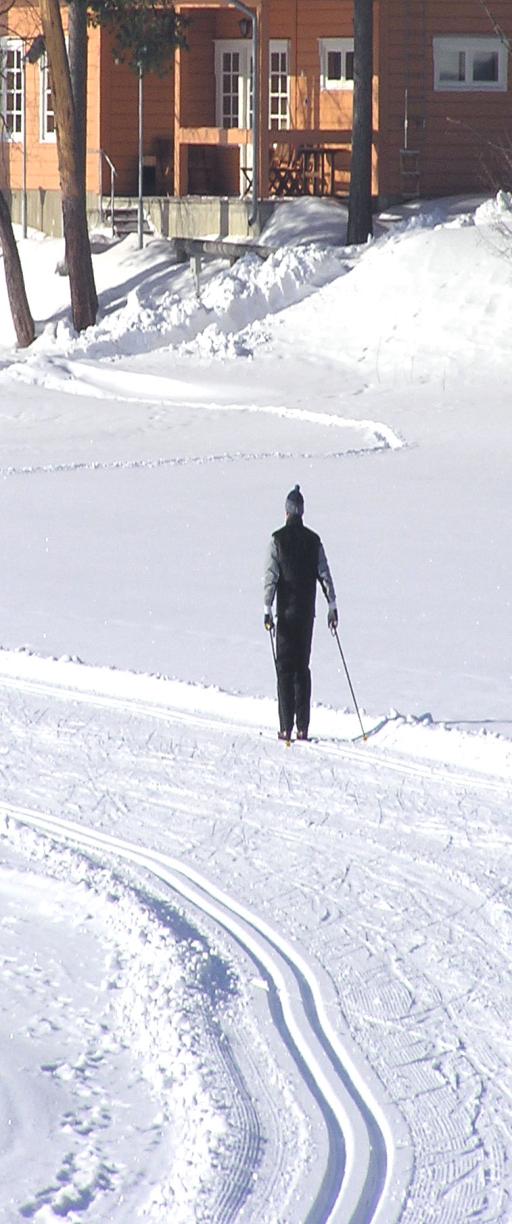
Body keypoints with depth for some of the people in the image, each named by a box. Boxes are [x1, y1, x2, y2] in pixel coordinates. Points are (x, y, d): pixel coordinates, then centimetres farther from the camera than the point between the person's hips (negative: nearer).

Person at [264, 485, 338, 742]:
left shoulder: (278, 539, -6)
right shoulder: (313, 540, 4)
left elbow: (271, 576, -10)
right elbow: (324, 574, 2)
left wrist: (267, 610, -9)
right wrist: (332, 607, 6)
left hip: (286, 611, -3)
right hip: (307, 611, 3)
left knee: (285, 667, -1)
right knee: (302, 667, 9)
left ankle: (286, 727, -7)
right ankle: (302, 728, 5)